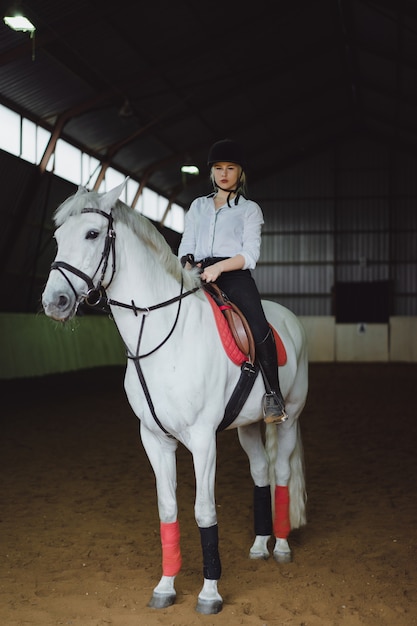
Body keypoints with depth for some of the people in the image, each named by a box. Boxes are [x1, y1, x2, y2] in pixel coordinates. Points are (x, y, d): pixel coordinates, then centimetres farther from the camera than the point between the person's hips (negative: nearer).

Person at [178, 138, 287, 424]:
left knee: (258, 328, -30)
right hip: (199, 276, 4)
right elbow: (185, 247, 19)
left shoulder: (250, 209, 14)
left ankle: (273, 395, -21)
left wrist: (218, 267, -17)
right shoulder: (198, 206, 25)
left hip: (234, 276, -3)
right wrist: (189, 267, -5)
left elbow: (250, 255, 1)